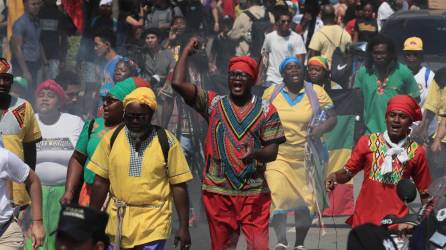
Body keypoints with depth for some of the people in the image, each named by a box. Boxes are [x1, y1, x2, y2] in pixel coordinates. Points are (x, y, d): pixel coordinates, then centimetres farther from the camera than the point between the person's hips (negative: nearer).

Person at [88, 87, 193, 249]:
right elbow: (101, 182, 7)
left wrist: (184, 227, -3)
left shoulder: (167, 142, -3)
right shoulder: (111, 138, 2)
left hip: (153, 224, -2)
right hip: (117, 221, 2)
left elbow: (179, 186, -1)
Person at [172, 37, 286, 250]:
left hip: (254, 193, -1)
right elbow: (178, 83, -3)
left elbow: (272, 151, -2)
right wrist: (186, 52, 6)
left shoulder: (266, 111, 4)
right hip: (218, 192, 1)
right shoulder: (213, 104, 6)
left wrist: (255, 153, -24)